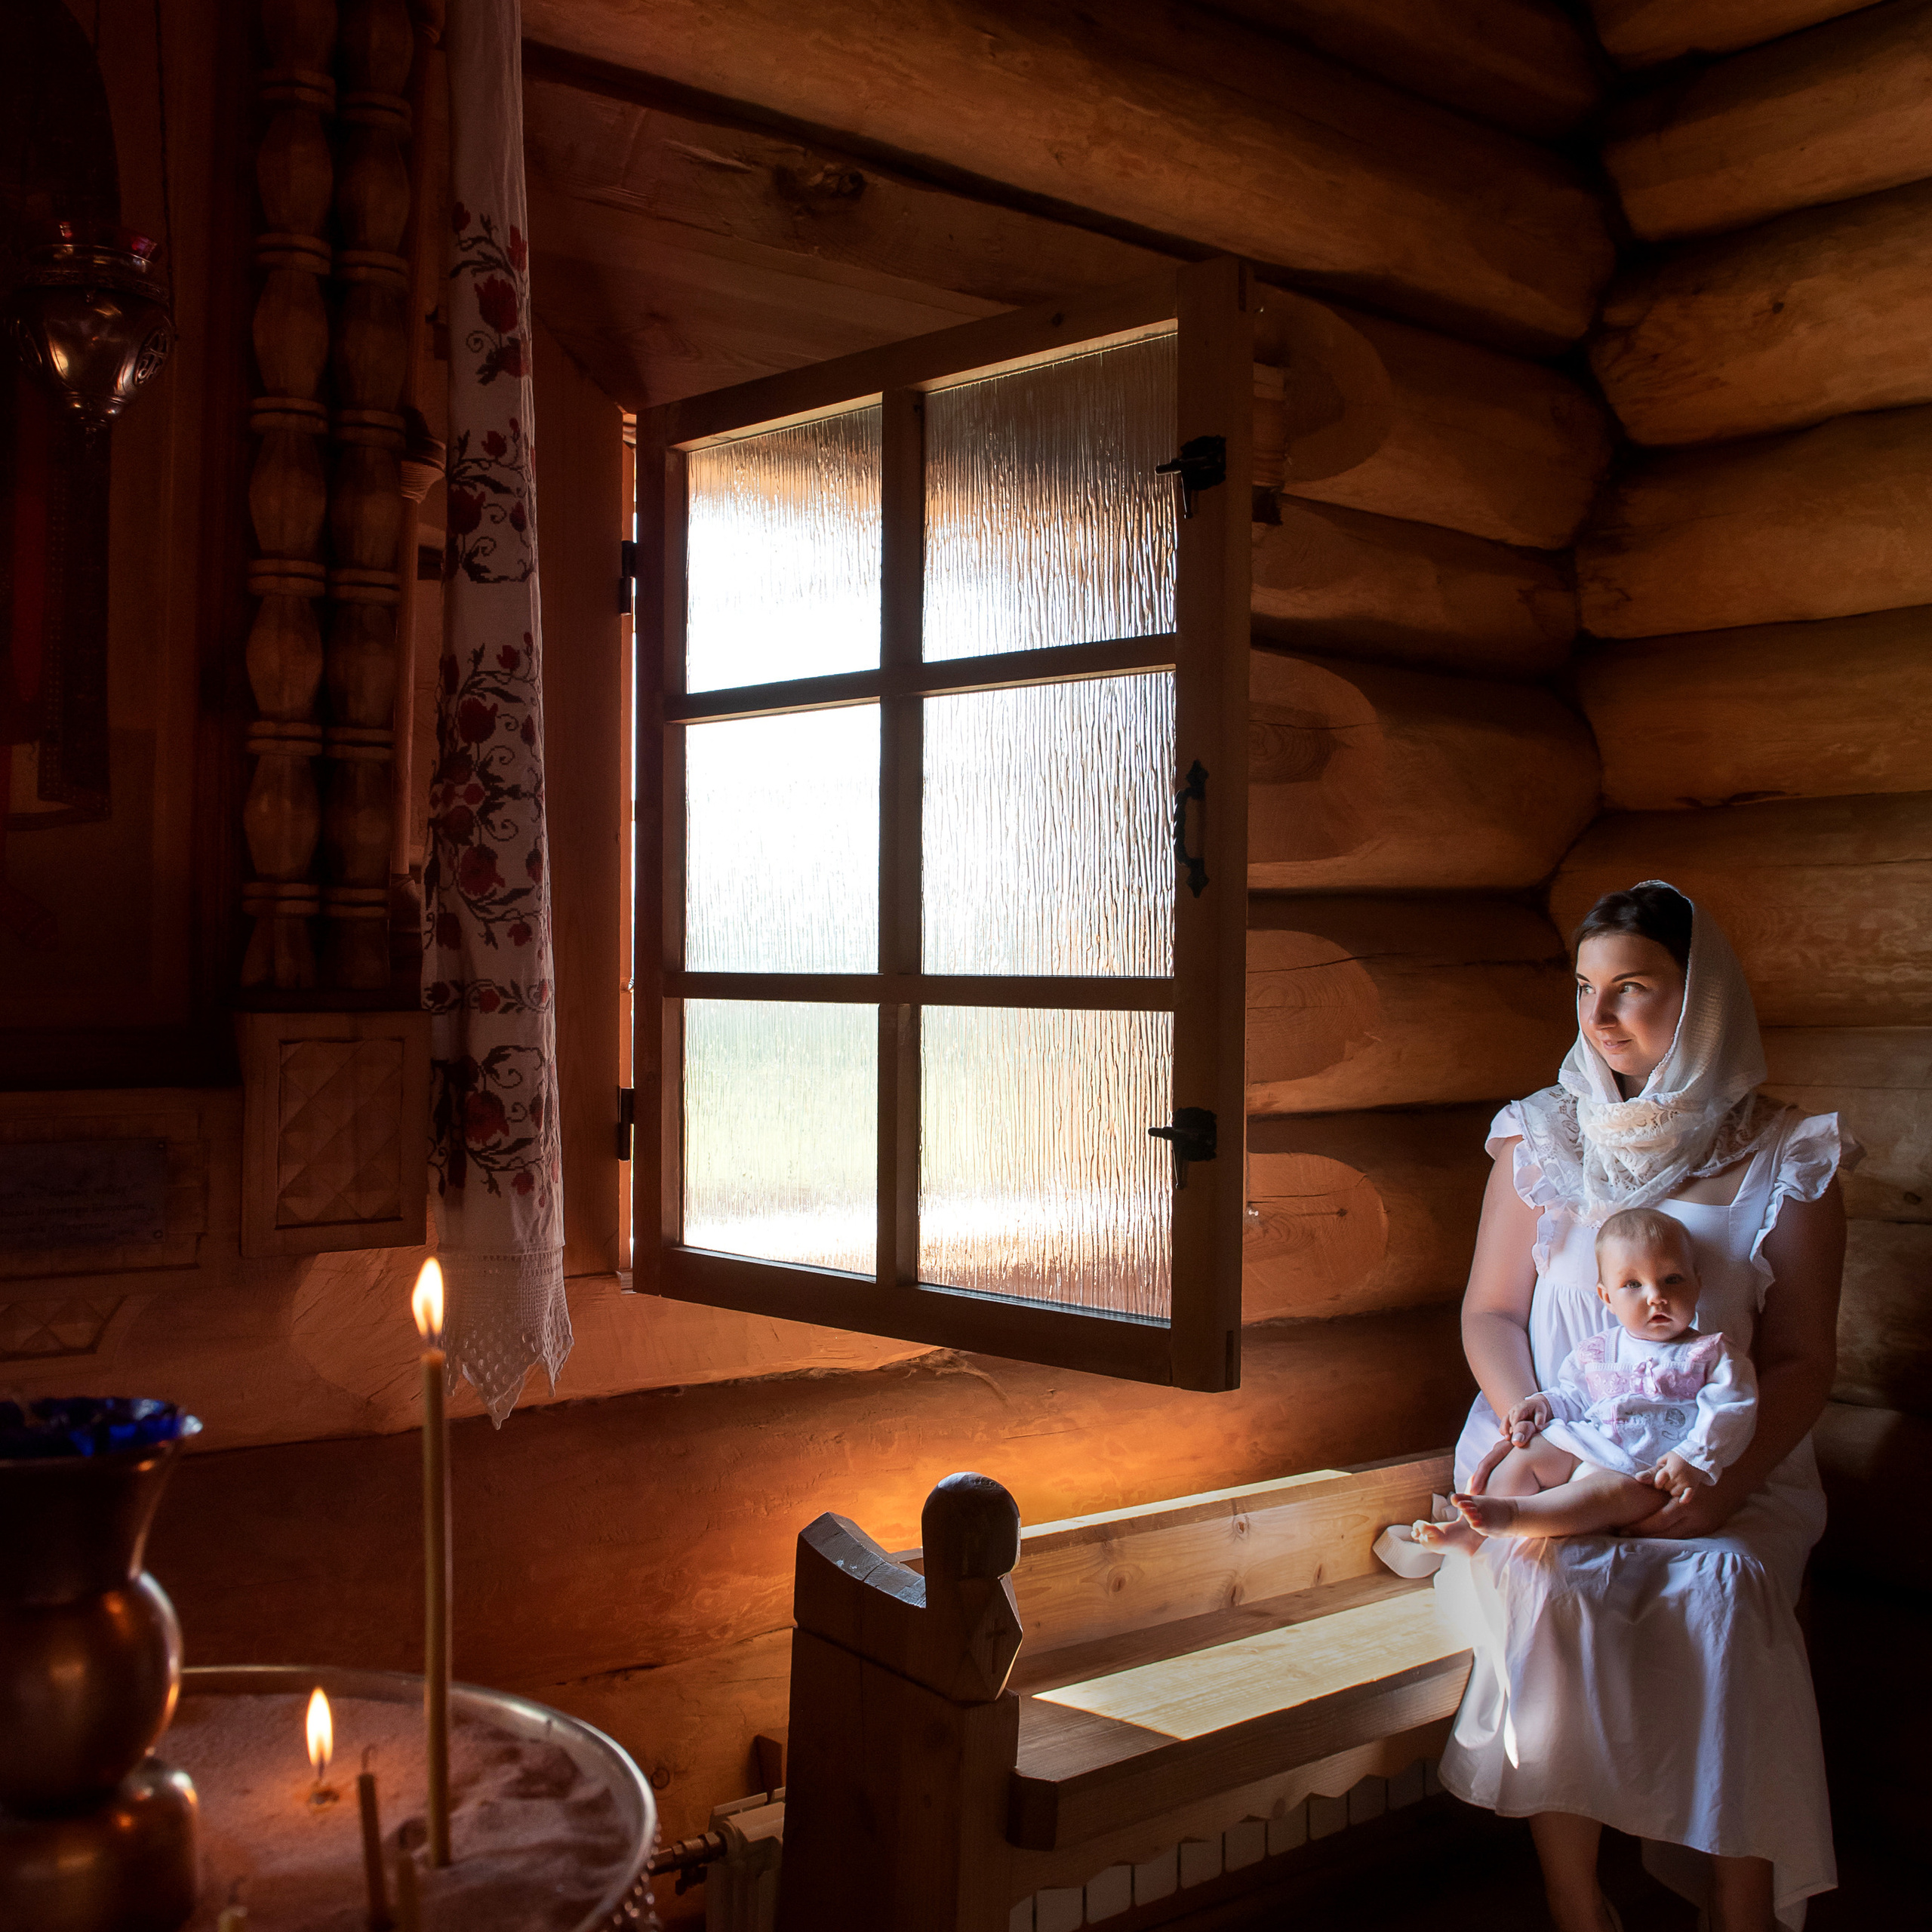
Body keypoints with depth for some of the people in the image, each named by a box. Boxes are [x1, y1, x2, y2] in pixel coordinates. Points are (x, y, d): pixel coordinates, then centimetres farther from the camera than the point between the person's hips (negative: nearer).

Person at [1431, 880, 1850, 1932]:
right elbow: (1490, 1311, 7)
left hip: (1718, 1466, -1)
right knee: (1544, 1590, -27)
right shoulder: (1542, 1136, 6)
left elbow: (1801, 1359, 0)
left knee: (1723, 1592, -29)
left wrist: (1723, 1484, -16)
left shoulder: (1785, 1159, 1)